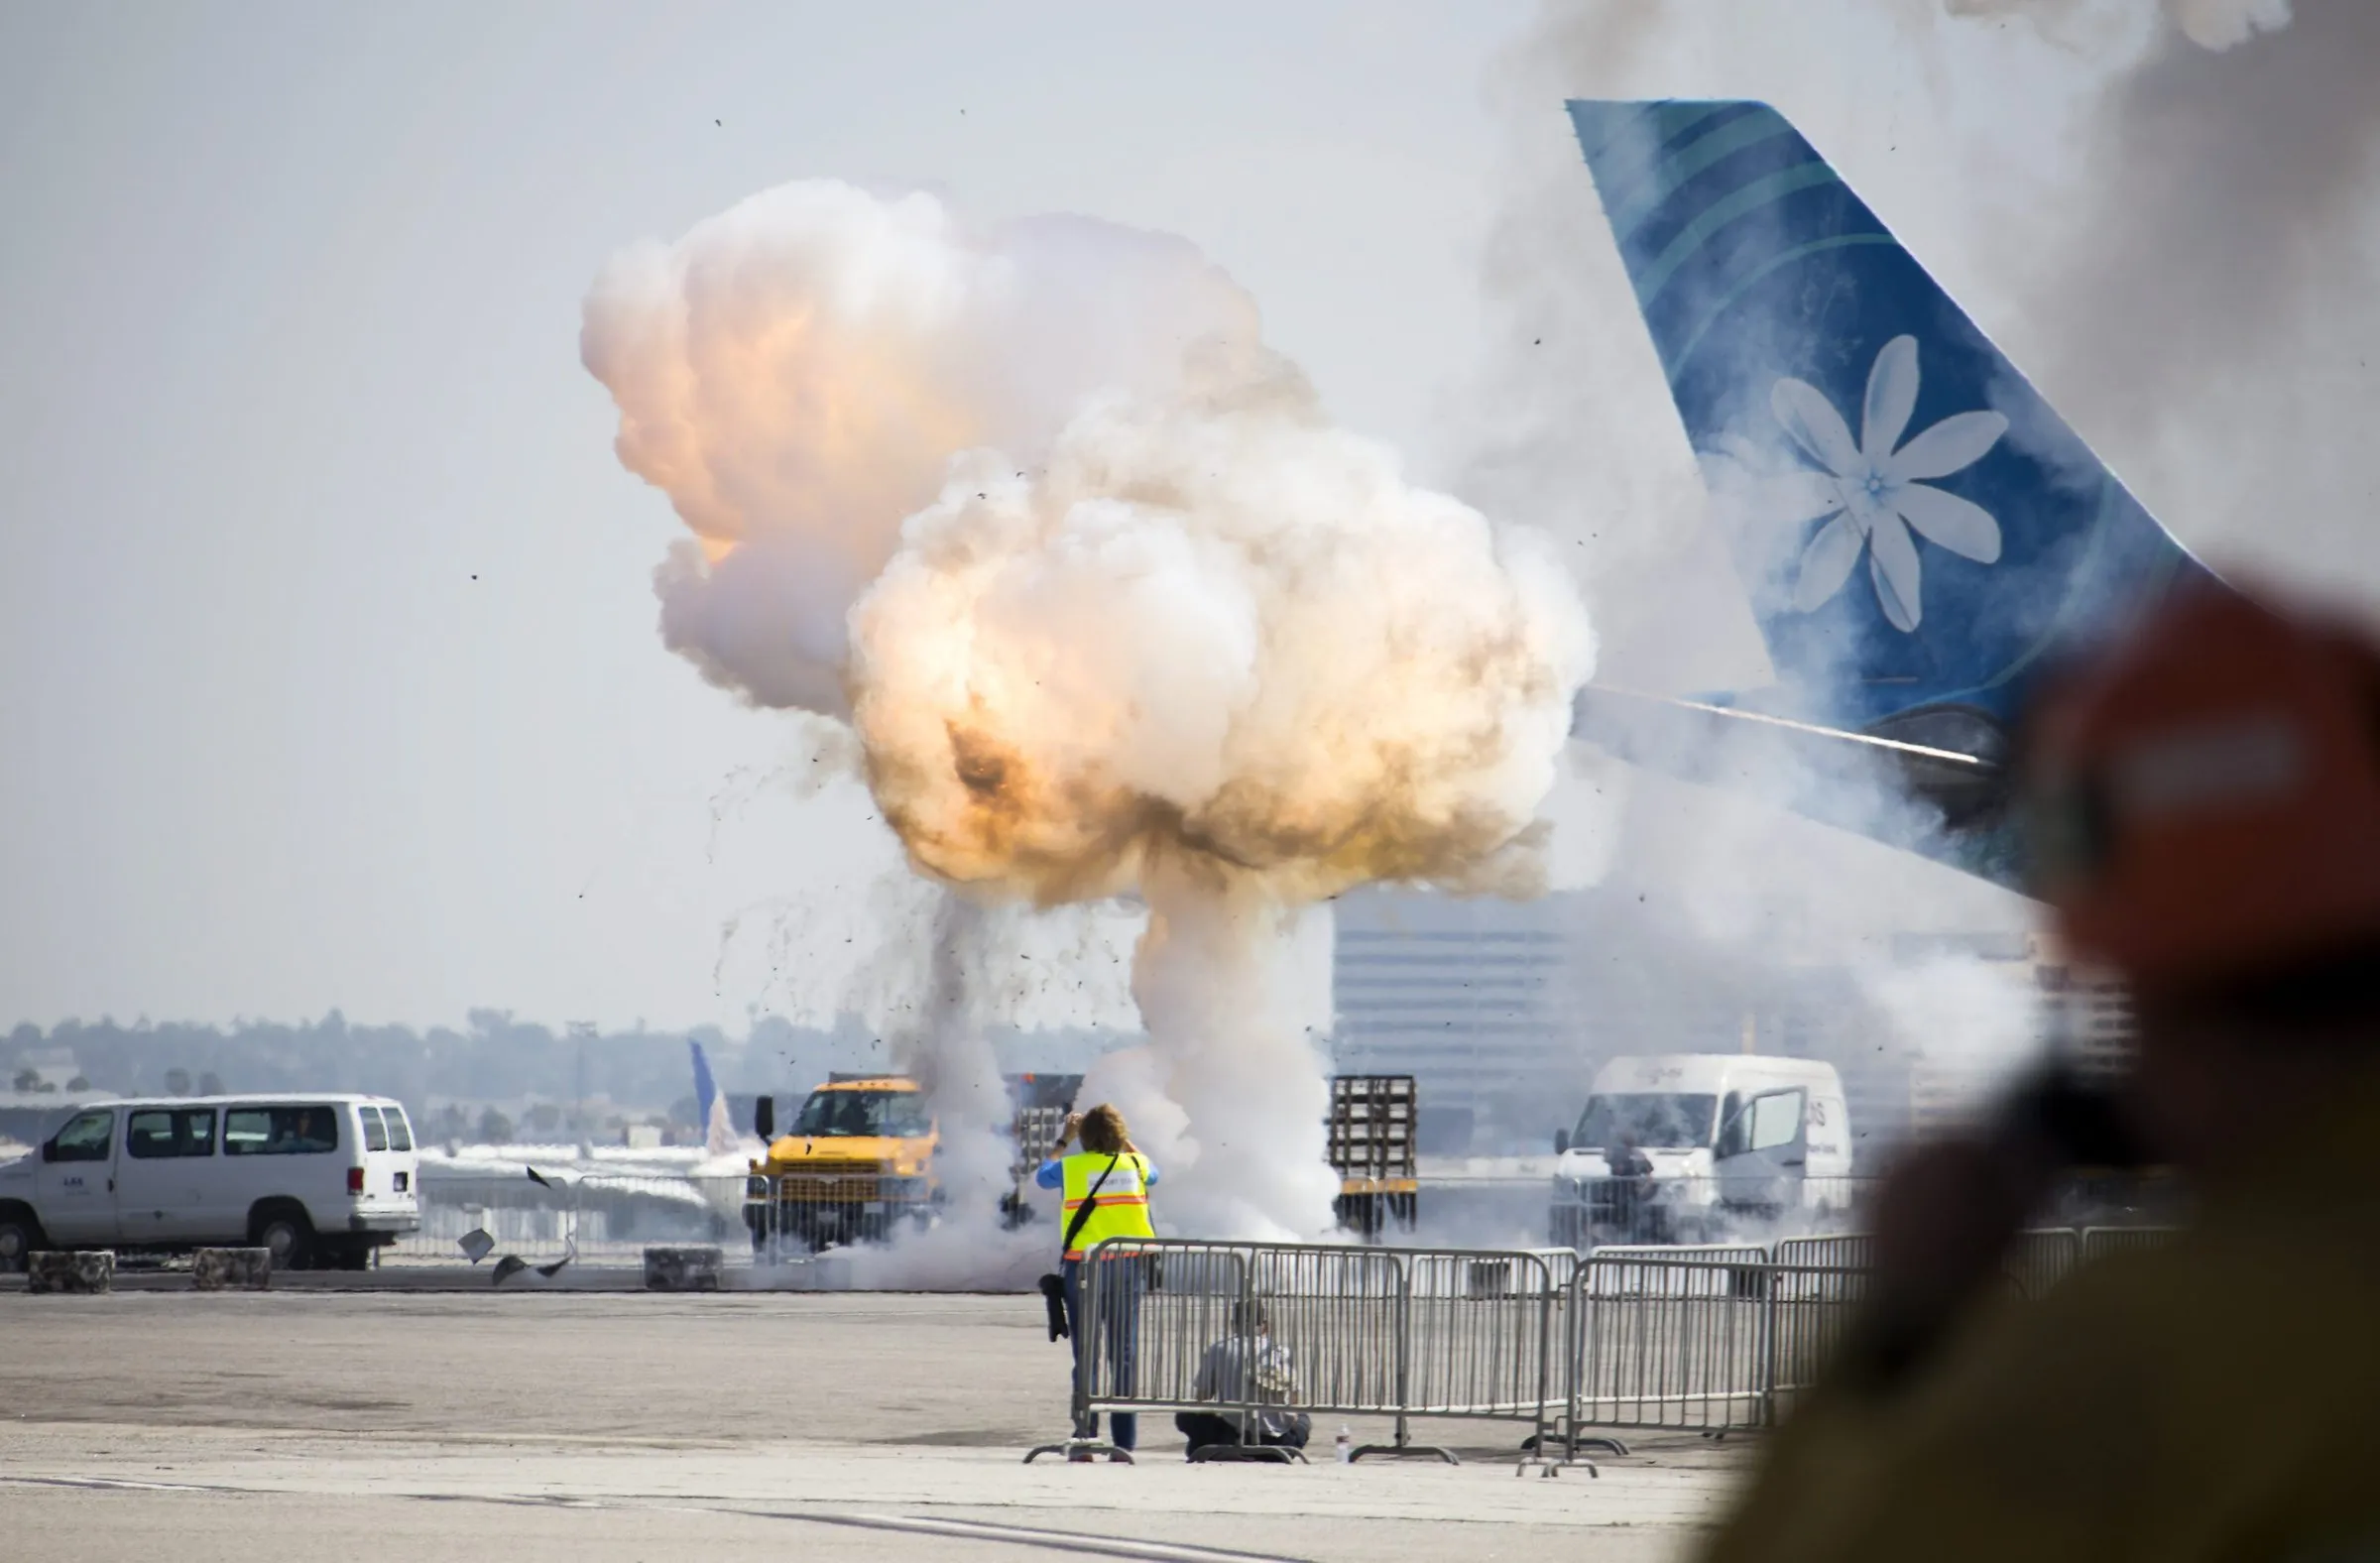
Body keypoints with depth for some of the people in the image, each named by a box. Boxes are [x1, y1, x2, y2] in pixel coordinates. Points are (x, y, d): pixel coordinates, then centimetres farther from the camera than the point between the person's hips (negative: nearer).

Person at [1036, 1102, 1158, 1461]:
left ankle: (1085, 1438, -2)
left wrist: (1063, 1139, 34)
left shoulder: (1071, 1167, 0)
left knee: (1086, 1356, 3)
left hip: (1083, 1267, -1)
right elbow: (1153, 1175, 30)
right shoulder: (1136, 1165, 5)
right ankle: (1124, 1442, -1)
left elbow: (1042, 1176, 23)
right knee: (1124, 1356, 3)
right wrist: (1125, 1141, 38)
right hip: (1128, 1268, 1)